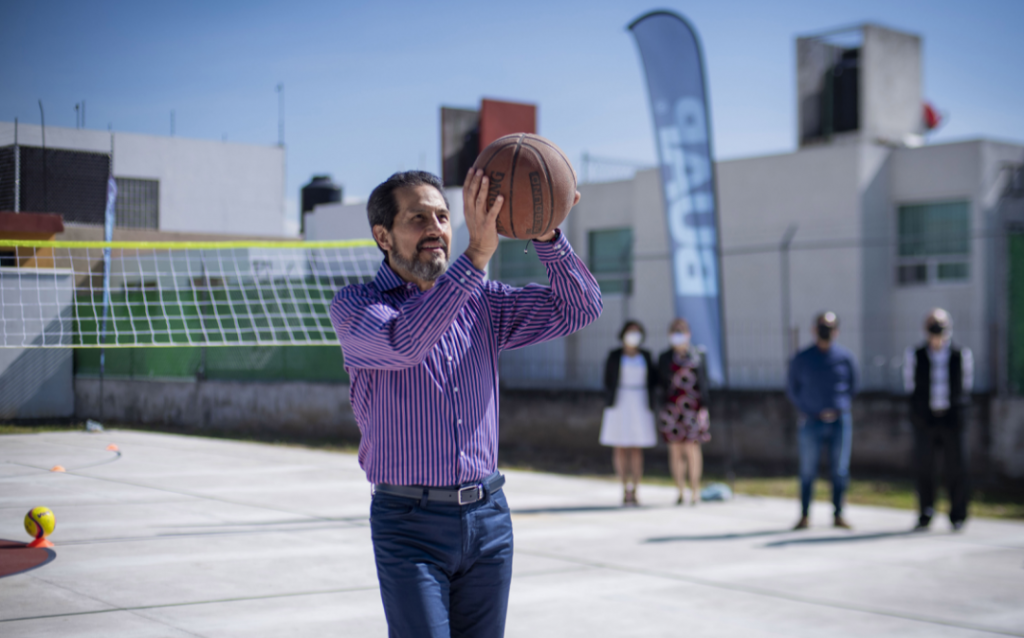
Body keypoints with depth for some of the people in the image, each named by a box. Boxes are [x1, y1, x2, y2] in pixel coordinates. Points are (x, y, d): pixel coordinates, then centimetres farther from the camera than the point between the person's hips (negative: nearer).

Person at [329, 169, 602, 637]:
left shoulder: (482, 303, 9)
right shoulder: (354, 305, -5)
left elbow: (578, 307, 3)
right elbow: (404, 343, -27)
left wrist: (546, 235, -15)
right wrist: (477, 255, -33)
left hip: (489, 516, 5)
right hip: (410, 526, -4)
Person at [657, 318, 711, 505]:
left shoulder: (697, 356, 3)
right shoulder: (664, 358, 9)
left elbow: (703, 383, 2)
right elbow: (661, 381, 11)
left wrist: (703, 407, -5)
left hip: (692, 408, -2)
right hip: (671, 408, 2)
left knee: (691, 448, -7)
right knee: (675, 450, 2)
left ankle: (695, 490, 2)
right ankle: (681, 491, 10)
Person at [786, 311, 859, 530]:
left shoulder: (845, 357, 2)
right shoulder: (801, 359, 1)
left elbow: (852, 387, 13)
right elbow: (792, 389, 11)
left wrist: (838, 408, 4)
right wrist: (808, 411, 2)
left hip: (839, 421, 1)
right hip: (812, 422, -1)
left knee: (840, 470, 4)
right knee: (807, 471, 1)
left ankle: (838, 515, 13)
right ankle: (804, 516, 9)